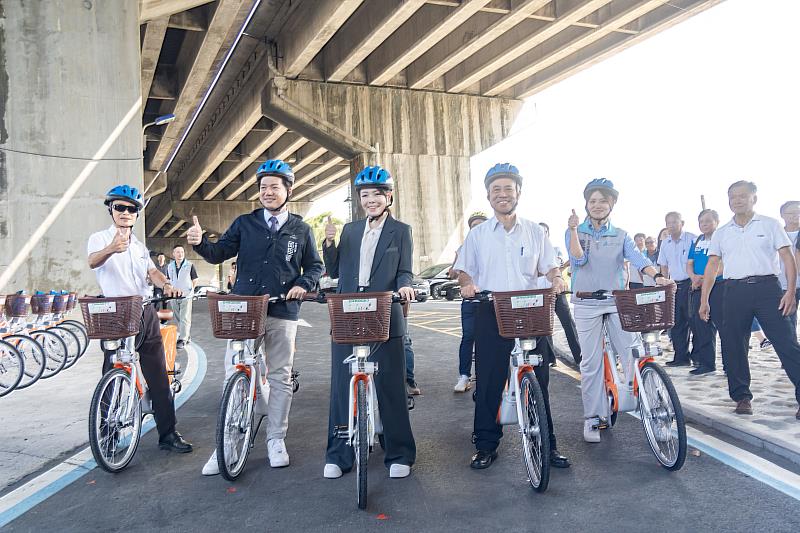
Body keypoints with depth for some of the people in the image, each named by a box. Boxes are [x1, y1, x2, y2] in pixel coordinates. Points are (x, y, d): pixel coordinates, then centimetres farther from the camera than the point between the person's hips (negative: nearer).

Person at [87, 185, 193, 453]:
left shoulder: (140, 246, 18)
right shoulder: (100, 238, 0)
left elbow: (152, 272, 5)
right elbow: (93, 261, -22)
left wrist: (166, 285, -19)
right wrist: (111, 249, -45)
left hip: (146, 313, 5)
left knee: (159, 375, 4)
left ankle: (168, 433, 10)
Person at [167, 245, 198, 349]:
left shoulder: (189, 265, -3)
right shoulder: (169, 266, 8)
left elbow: (195, 280, 3)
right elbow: (168, 280, 19)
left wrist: (190, 290, -2)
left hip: (186, 296, -4)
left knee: (185, 318, -8)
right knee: (177, 318, 10)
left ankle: (183, 339, -6)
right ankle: (186, 335, 22)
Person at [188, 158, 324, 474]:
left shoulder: (300, 230, 8)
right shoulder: (244, 223, 8)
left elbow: (315, 266, 13)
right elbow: (219, 253, 2)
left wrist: (303, 284, -6)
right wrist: (200, 243, -18)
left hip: (282, 312, 0)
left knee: (280, 377, 7)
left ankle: (276, 440, 22)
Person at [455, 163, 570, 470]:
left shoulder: (535, 232, 11)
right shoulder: (477, 235, 10)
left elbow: (549, 266, 11)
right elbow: (463, 269, 10)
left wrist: (556, 278, -11)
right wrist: (467, 284, -12)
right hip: (491, 314, 0)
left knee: (539, 381, 4)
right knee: (488, 383, 2)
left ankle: (546, 445, 18)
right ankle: (485, 446, 15)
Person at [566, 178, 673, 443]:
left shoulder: (620, 235, 9)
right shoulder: (575, 232, 6)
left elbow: (638, 258, -8)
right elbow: (578, 259, -11)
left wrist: (657, 275, -26)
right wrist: (574, 229, -23)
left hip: (617, 301, 1)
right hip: (587, 304, -1)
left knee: (635, 354, -9)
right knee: (591, 363, 1)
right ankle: (593, 418, 10)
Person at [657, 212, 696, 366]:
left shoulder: (692, 239, -5)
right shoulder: (665, 243, 12)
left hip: (690, 284, -5)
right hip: (673, 286, 5)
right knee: (677, 322, 6)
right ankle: (681, 356, 12)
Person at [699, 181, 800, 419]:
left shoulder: (770, 224, 8)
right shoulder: (721, 233, 15)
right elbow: (712, 267, 13)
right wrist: (704, 300, 7)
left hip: (766, 286, -3)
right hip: (735, 291, 3)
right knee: (733, 346, 3)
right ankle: (742, 396, 14)